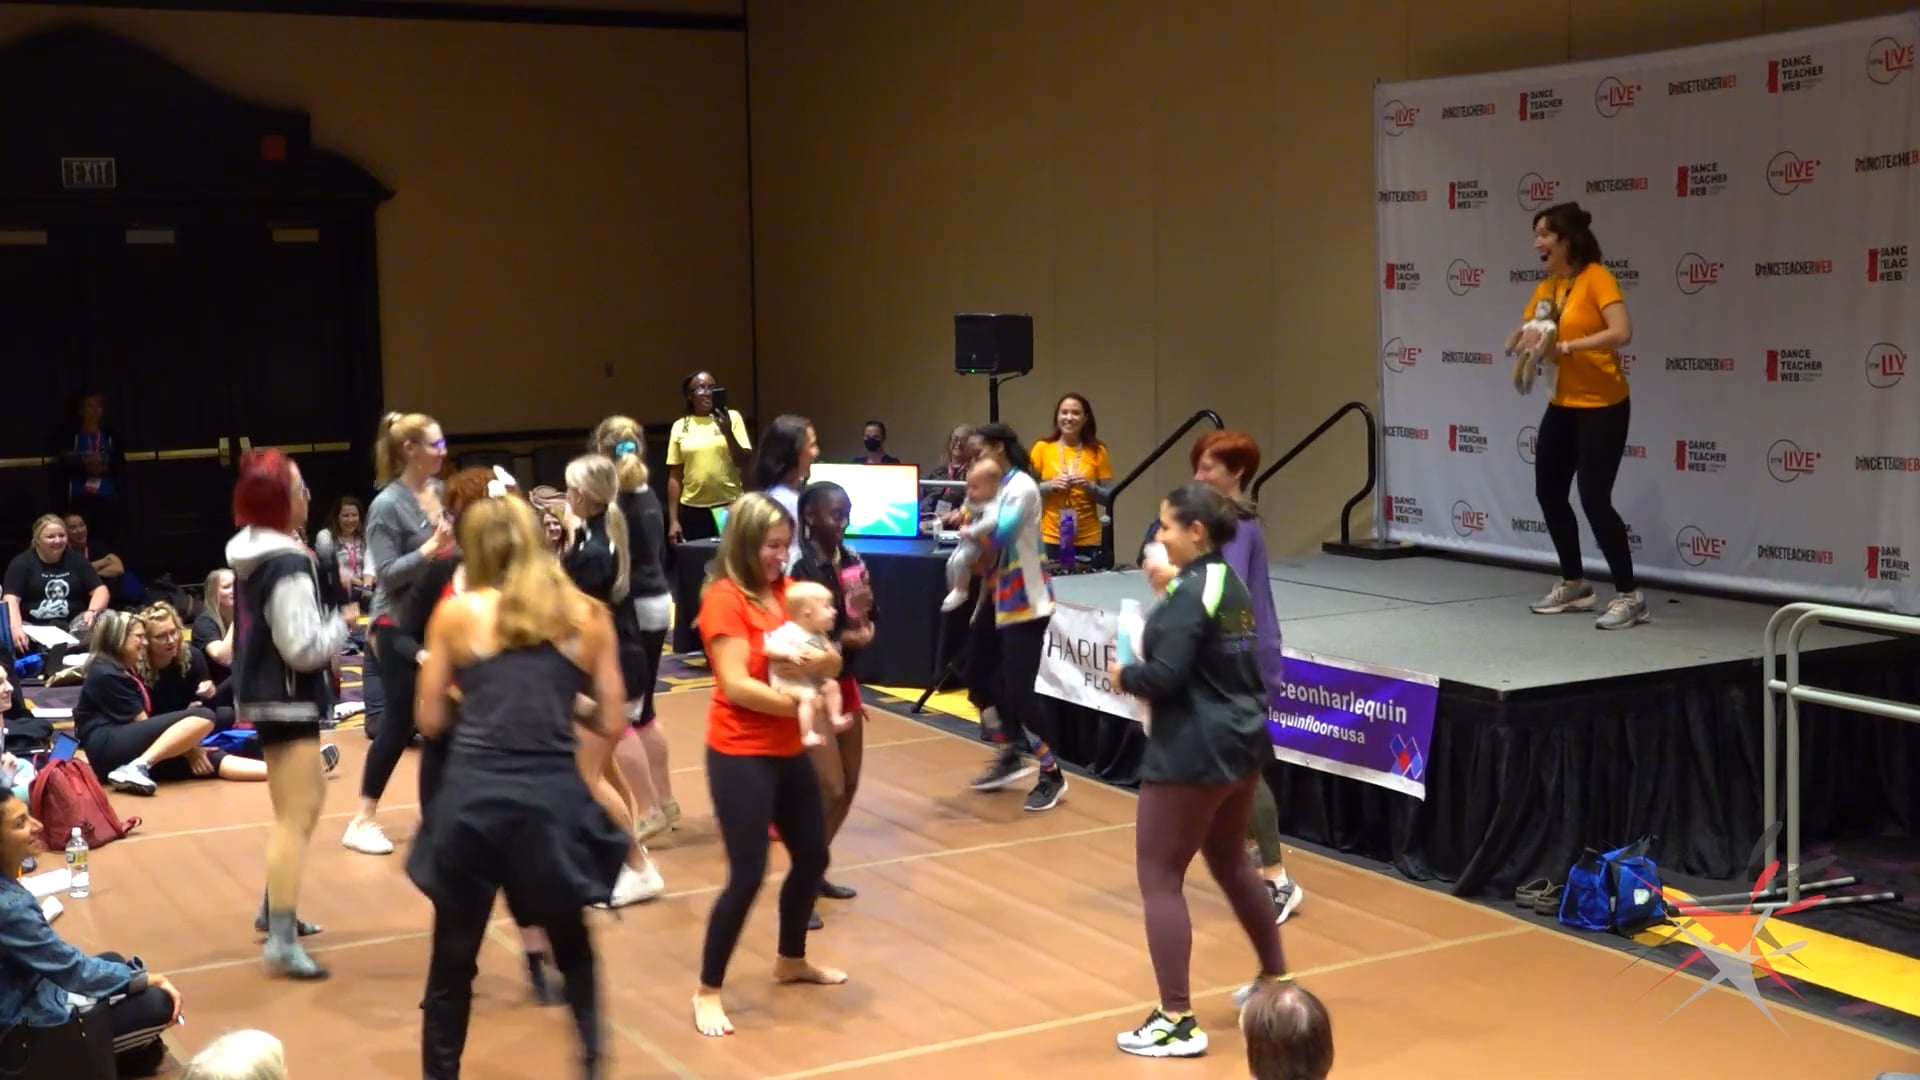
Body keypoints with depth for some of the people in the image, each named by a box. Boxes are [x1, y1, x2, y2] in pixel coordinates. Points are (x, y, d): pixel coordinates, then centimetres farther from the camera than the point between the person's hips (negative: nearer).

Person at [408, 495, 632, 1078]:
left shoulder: (456, 613, 4)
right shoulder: (588, 616, 7)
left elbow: (430, 719, 7)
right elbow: (611, 722, 8)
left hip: (473, 800, -1)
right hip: (555, 801, 1)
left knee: (452, 961, 13)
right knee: (572, 948, 23)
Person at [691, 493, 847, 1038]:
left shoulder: (786, 592, 7)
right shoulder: (724, 598, -14)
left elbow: (832, 663, 5)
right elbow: (736, 685, -21)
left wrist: (821, 660, -18)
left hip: (789, 750, 8)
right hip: (740, 755, -8)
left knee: (813, 857, 17)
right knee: (747, 875, -7)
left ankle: (791, 959, 40)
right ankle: (708, 992, 8)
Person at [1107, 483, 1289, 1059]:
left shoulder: (1188, 594, -17)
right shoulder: (1230, 584, 11)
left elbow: (1165, 676, -24)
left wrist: (1124, 675, -6)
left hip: (1193, 755, -10)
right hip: (1241, 743, 10)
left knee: (1159, 877, -2)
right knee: (1229, 863, 26)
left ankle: (1177, 1021, -1)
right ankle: (1277, 980, 39)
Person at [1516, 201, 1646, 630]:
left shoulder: (1597, 277, -14)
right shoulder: (1544, 288, 8)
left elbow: (1621, 332, -25)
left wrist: (1567, 345, -25)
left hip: (1602, 406, -8)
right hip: (1563, 405, 8)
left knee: (1594, 500, -11)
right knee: (1549, 493, 12)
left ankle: (1629, 596, 0)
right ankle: (1574, 584, 28)